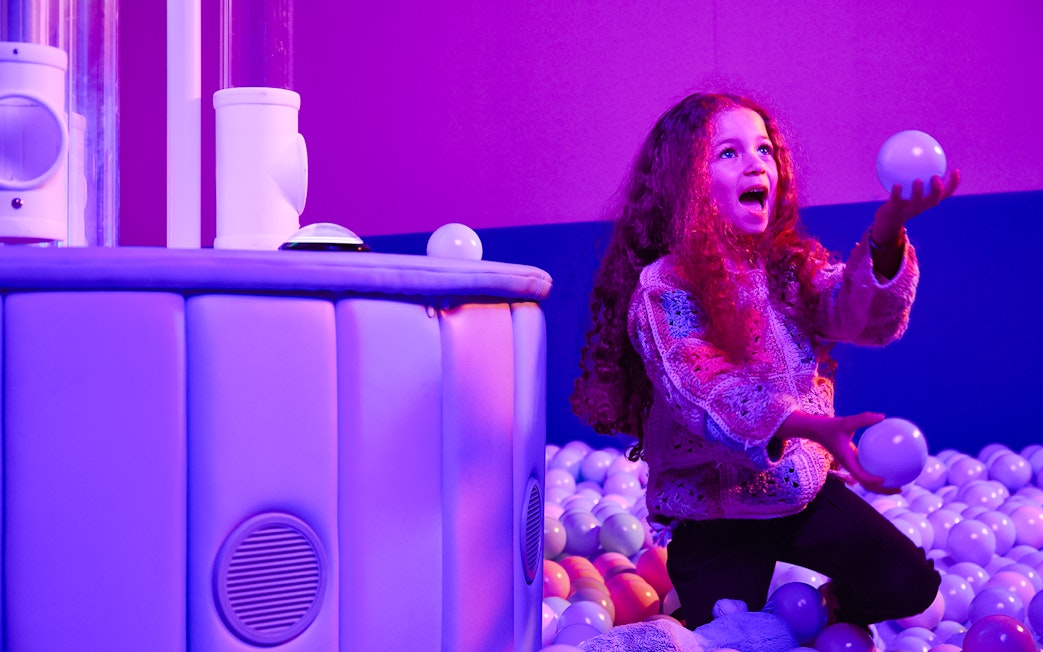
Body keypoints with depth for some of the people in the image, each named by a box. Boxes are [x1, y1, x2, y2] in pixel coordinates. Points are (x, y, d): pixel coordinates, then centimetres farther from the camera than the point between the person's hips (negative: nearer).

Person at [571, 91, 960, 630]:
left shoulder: (791, 265, -1)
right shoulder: (661, 289, -18)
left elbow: (862, 315, -20)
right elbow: (707, 395, -31)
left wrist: (886, 236, -41)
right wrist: (812, 426, -47)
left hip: (806, 489, 5)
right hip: (712, 513, -4)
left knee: (909, 584, -4)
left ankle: (836, 609, 28)